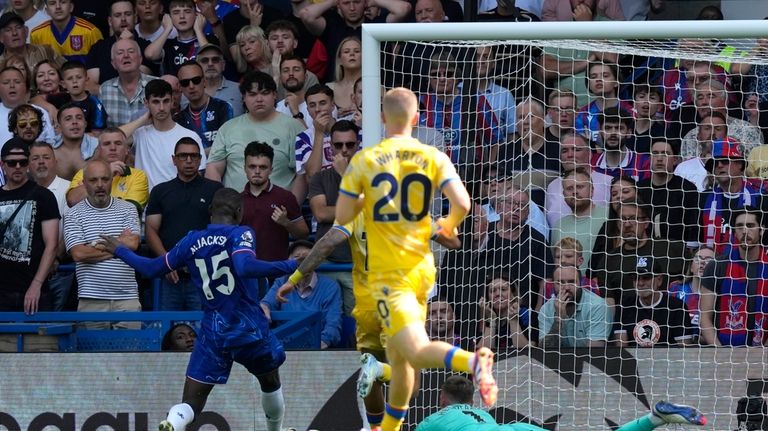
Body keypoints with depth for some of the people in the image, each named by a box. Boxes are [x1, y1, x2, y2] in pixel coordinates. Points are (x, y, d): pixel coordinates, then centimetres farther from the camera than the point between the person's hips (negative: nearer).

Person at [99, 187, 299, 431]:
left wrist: (119, 251, 33)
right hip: (249, 327, -3)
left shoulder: (191, 242, 7)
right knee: (271, 383, 26)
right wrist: (290, 266, -22)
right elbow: (245, 268, -27)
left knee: (190, 404, -3)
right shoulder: (239, 234, -7)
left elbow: (151, 269, 17)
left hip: (212, 332, 3)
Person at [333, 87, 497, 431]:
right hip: (421, 269, 5)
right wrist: (449, 224, 12)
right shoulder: (433, 158, 0)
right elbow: (462, 203, -11)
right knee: (399, 359, 19)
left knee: (416, 351, -18)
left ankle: (472, 361, -47)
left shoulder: (364, 161, -6)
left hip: (387, 272, -5)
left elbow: (342, 216, -4)